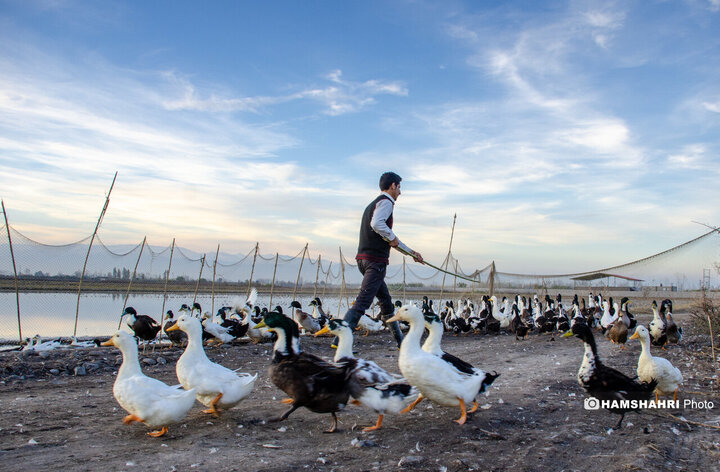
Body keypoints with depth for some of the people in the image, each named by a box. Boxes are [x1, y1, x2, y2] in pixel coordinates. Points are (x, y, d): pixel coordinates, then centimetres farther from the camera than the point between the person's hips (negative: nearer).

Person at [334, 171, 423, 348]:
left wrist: (411, 252, 36)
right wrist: (392, 237, -9)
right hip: (376, 259, -10)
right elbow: (376, 223, -26)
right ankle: (339, 340, -19)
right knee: (362, 302, -14)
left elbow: (390, 239, 33)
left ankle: (400, 341, 26)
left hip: (364, 258, 10)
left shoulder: (374, 203, 26)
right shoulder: (386, 202, -5)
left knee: (386, 301, 16)